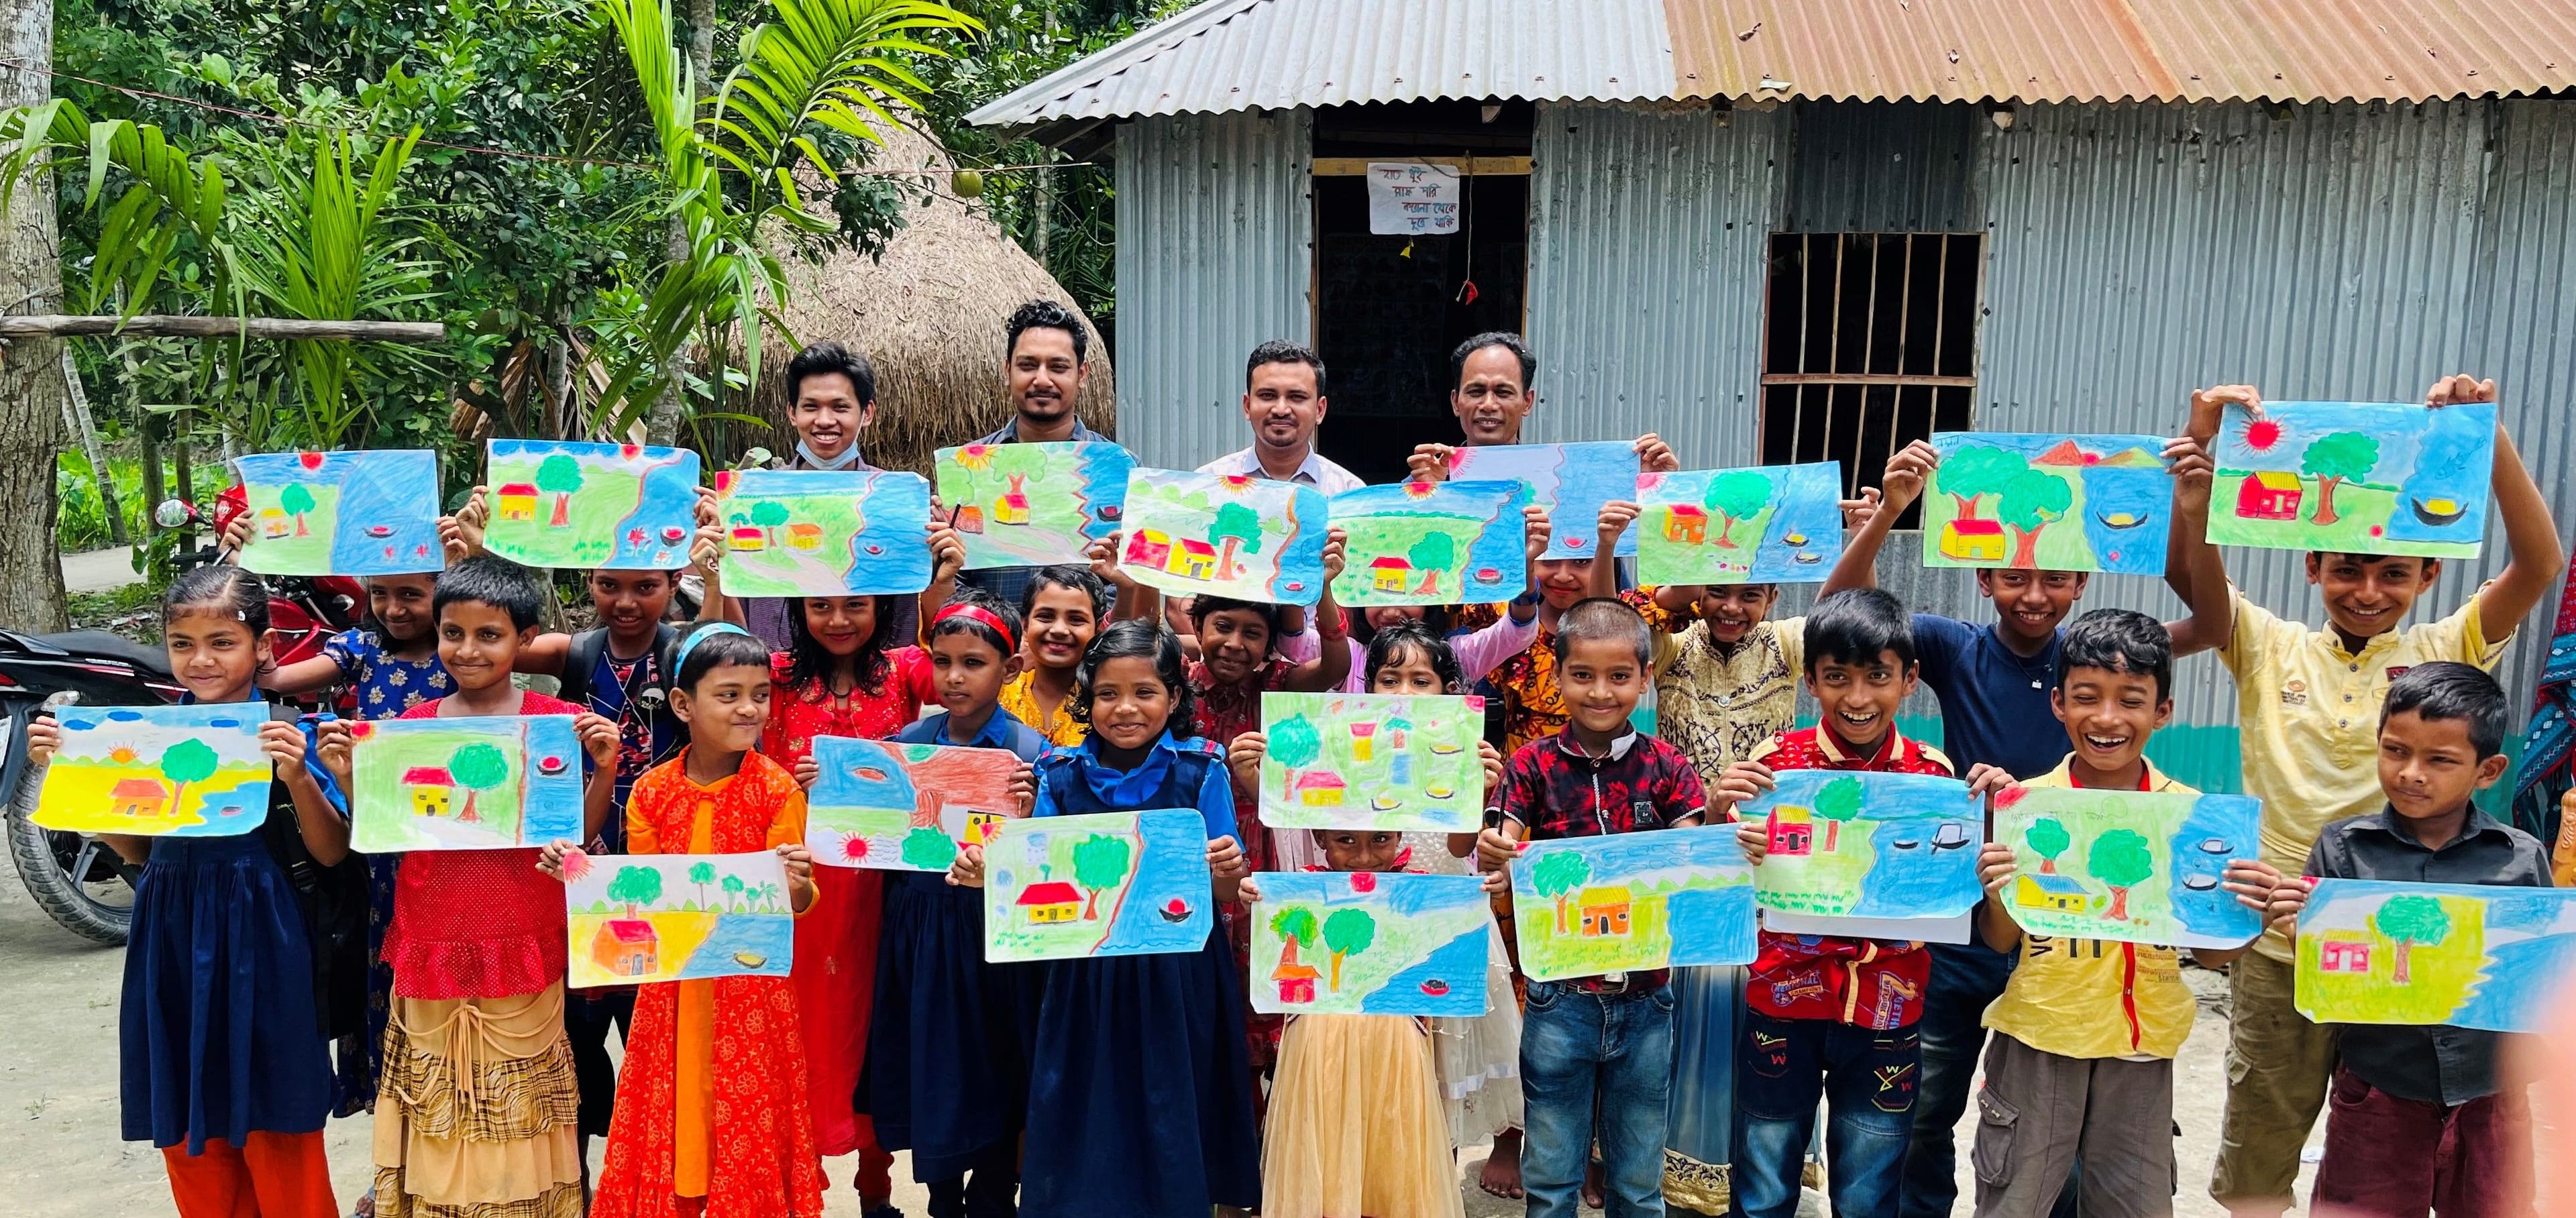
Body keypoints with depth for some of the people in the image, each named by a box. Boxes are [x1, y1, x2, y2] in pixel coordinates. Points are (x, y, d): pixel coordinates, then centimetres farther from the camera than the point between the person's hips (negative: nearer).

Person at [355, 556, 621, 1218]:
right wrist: (350, 779, -9)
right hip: (434, 951, 2)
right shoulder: (414, 726, 2)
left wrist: (604, 769, -15)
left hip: (523, 949, -2)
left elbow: (576, 835, -1)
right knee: (439, 1106, 11)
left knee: (517, 1108, 7)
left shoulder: (557, 720, -3)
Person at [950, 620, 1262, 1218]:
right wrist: (989, 874, -17)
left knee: (1170, 1119, 9)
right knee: (1087, 1121, 10)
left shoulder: (1202, 771, -5)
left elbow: (1224, 893, -4)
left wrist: (1228, 868, -25)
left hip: (1177, 982, -1)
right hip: (1086, 981, 2)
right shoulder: (1060, 775, 0)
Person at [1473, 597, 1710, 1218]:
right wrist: (1494, 859, -33)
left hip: (1643, 999, 1)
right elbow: (1502, 856, -10)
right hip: (1560, 999, -1)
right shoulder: (1533, 765, -3)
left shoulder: (1666, 768, -1)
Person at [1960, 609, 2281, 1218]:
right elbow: (2001, 941, -1)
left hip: (2141, 1047, 2)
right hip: (2037, 1039, -1)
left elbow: (2207, 951, 4)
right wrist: (1997, 894, -22)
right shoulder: (2024, 805, -8)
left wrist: (2250, 917, -16)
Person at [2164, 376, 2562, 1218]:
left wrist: (2489, 438, -22)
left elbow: (2540, 564, -12)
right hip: (2278, 947, 0)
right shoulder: (2271, 650, 1)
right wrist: (2198, 464, -26)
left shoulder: (2444, 654, 1)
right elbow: (2190, 575, -13)